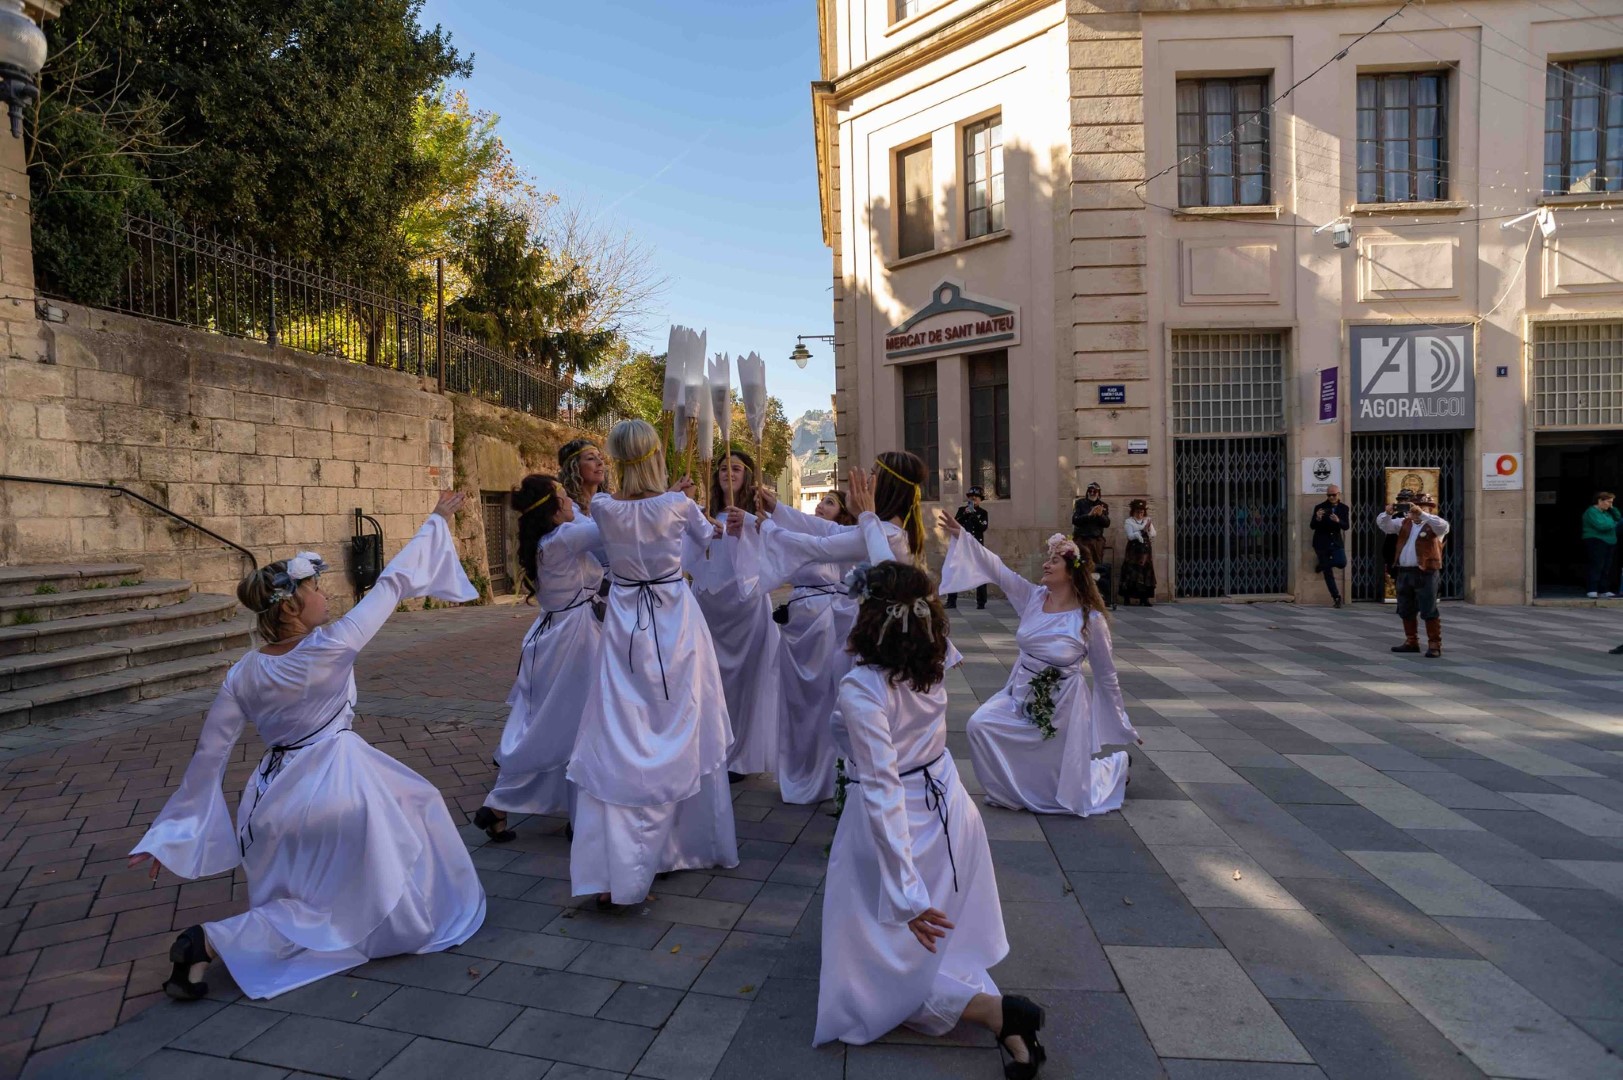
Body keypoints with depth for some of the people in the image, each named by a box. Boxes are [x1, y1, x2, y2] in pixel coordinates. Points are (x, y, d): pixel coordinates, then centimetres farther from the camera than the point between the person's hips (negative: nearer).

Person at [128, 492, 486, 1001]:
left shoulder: (242, 675, -3)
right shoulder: (332, 646, -17)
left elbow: (208, 757, 2)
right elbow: (393, 583, -11)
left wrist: (172, 833, 13)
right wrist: (437, 519, -1)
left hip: (274, 796, 6)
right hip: (336, 788, -6)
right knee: (319, 917, 11)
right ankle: (211, 942, -5)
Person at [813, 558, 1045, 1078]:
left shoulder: (861, 688, -27)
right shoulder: (934, 663, -9)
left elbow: (883, 792, -30)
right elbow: (901, 587, 11)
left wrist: (906, 894, -28)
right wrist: (871, 523, 20)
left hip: (897, 826, -7)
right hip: (947, 807, 7)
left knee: (875, 966, 8)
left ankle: (992, 1010, -9)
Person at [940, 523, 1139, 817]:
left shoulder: (1091, 619, -16)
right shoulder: (1033, 596, -5)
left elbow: (1106, 674, -7)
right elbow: (997, 569, -11)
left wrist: (1123, 726, 1)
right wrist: (960, 536, -19)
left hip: (1062, 706, -4)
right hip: (1021, 695, 4)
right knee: (980, 725, -16)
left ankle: (1116, 763, 38)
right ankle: (1011, 790, 10)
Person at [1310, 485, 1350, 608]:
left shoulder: (1344, 508, 3)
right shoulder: (1319, 507, -3)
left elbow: (1347, 526, -5)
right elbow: (1312, 526, -6)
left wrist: (1338, 521, -26)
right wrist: (1317, 518, -28)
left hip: (1336, 542, 2)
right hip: (1322, 543, -2)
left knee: (1342, 563, -23)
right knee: (1328, 573, 1)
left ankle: (1323, 565, 10)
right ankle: (1336, 597, 12)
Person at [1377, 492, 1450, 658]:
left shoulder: (1433, 525, -1)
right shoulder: (1404, 523, 13)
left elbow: (1443, 526, -22)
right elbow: (1383, 525, 7)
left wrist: (1421, 513, -29)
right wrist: (1388, 513, -14)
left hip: (1426, 573, -6)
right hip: (1404, 573, 6)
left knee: (1429, 611, -5)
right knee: (1406, 611, 13)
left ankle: (1435, 645, 1)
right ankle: (1411, 642, 23)